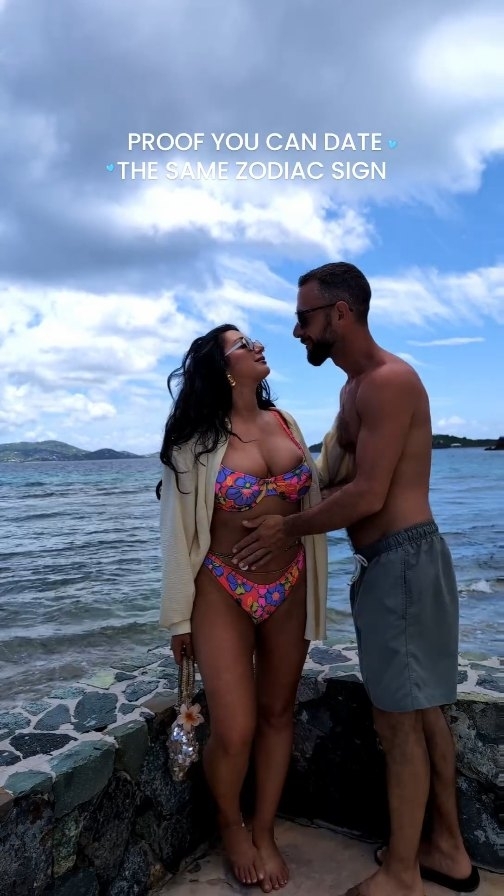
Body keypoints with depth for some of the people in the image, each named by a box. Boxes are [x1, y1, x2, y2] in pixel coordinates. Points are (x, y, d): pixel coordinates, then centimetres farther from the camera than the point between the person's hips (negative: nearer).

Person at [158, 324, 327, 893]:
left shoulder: (284, 422, 2)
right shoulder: (198, 440, -10)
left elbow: (311, 502, 10)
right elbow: (178, 532, -6)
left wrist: (313, 588, 12)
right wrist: (180, 618, -3)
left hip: (289, 590, 4)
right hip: (224, 593, -4)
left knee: (278, 713, 13)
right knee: (235, 731, -2)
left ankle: (264, 832, 36)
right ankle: (230, 824, 31)